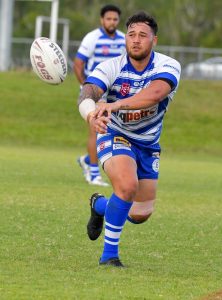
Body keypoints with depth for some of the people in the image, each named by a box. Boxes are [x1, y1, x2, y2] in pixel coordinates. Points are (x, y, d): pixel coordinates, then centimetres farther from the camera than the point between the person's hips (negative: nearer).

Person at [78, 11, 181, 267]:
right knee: (127, 184, -33)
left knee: (140, 215, 10)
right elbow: (86, 95, -34)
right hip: (115, 137, -3)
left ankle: (100, 205, 43)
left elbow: (155, 94, -41)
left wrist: (115, 105, -56)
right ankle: (109, 254, -18)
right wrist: (92, 115, -58)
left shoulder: (168, 67, -20)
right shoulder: (110, 68, -19)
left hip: (148, 144, 3)